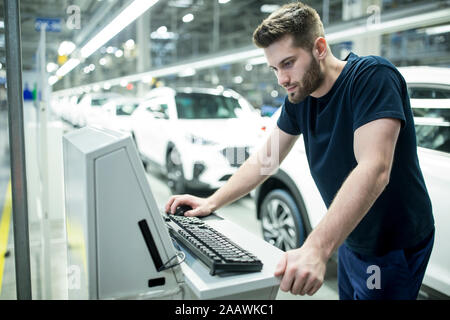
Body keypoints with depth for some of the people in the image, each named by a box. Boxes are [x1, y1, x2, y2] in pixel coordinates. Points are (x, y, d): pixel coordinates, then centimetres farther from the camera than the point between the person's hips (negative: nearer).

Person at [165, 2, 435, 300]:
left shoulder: (372, 77, -25)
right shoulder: (299, 97, -2)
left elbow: (374, 170, -37)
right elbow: (266, 158, 6)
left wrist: (316, 249, -46)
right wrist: (212, 202, -3)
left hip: (394, 248, -6)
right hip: (351, 242, 7)